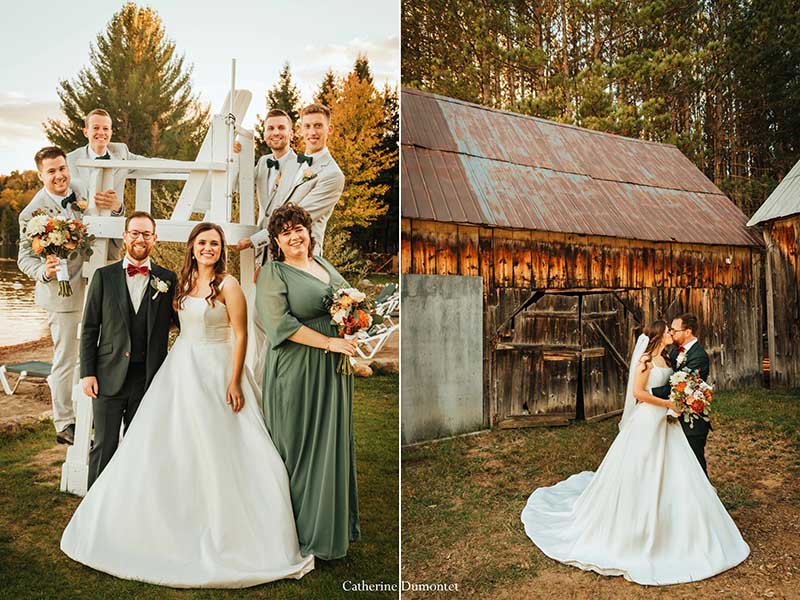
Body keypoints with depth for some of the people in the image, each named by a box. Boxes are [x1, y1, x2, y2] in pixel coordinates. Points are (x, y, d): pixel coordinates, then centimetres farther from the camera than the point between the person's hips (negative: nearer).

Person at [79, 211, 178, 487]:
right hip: (109, 376, 0)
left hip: (149, 379, 1)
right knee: (104, 446, 7)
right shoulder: (104, 276, 3)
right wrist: (87, 372, -2)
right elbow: (89, 328, 3)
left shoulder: (168, 279, 3)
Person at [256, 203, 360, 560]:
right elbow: (280, 324, -18)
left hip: (334, 370, 7)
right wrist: (329, 342, -18)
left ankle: (335, 522, 28)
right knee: (300, 447, 2)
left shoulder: (324, 265, 14)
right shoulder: (273, 274, -7)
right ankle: (306, 530, 17)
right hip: (297, 372, -7)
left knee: (334, 444, 13)